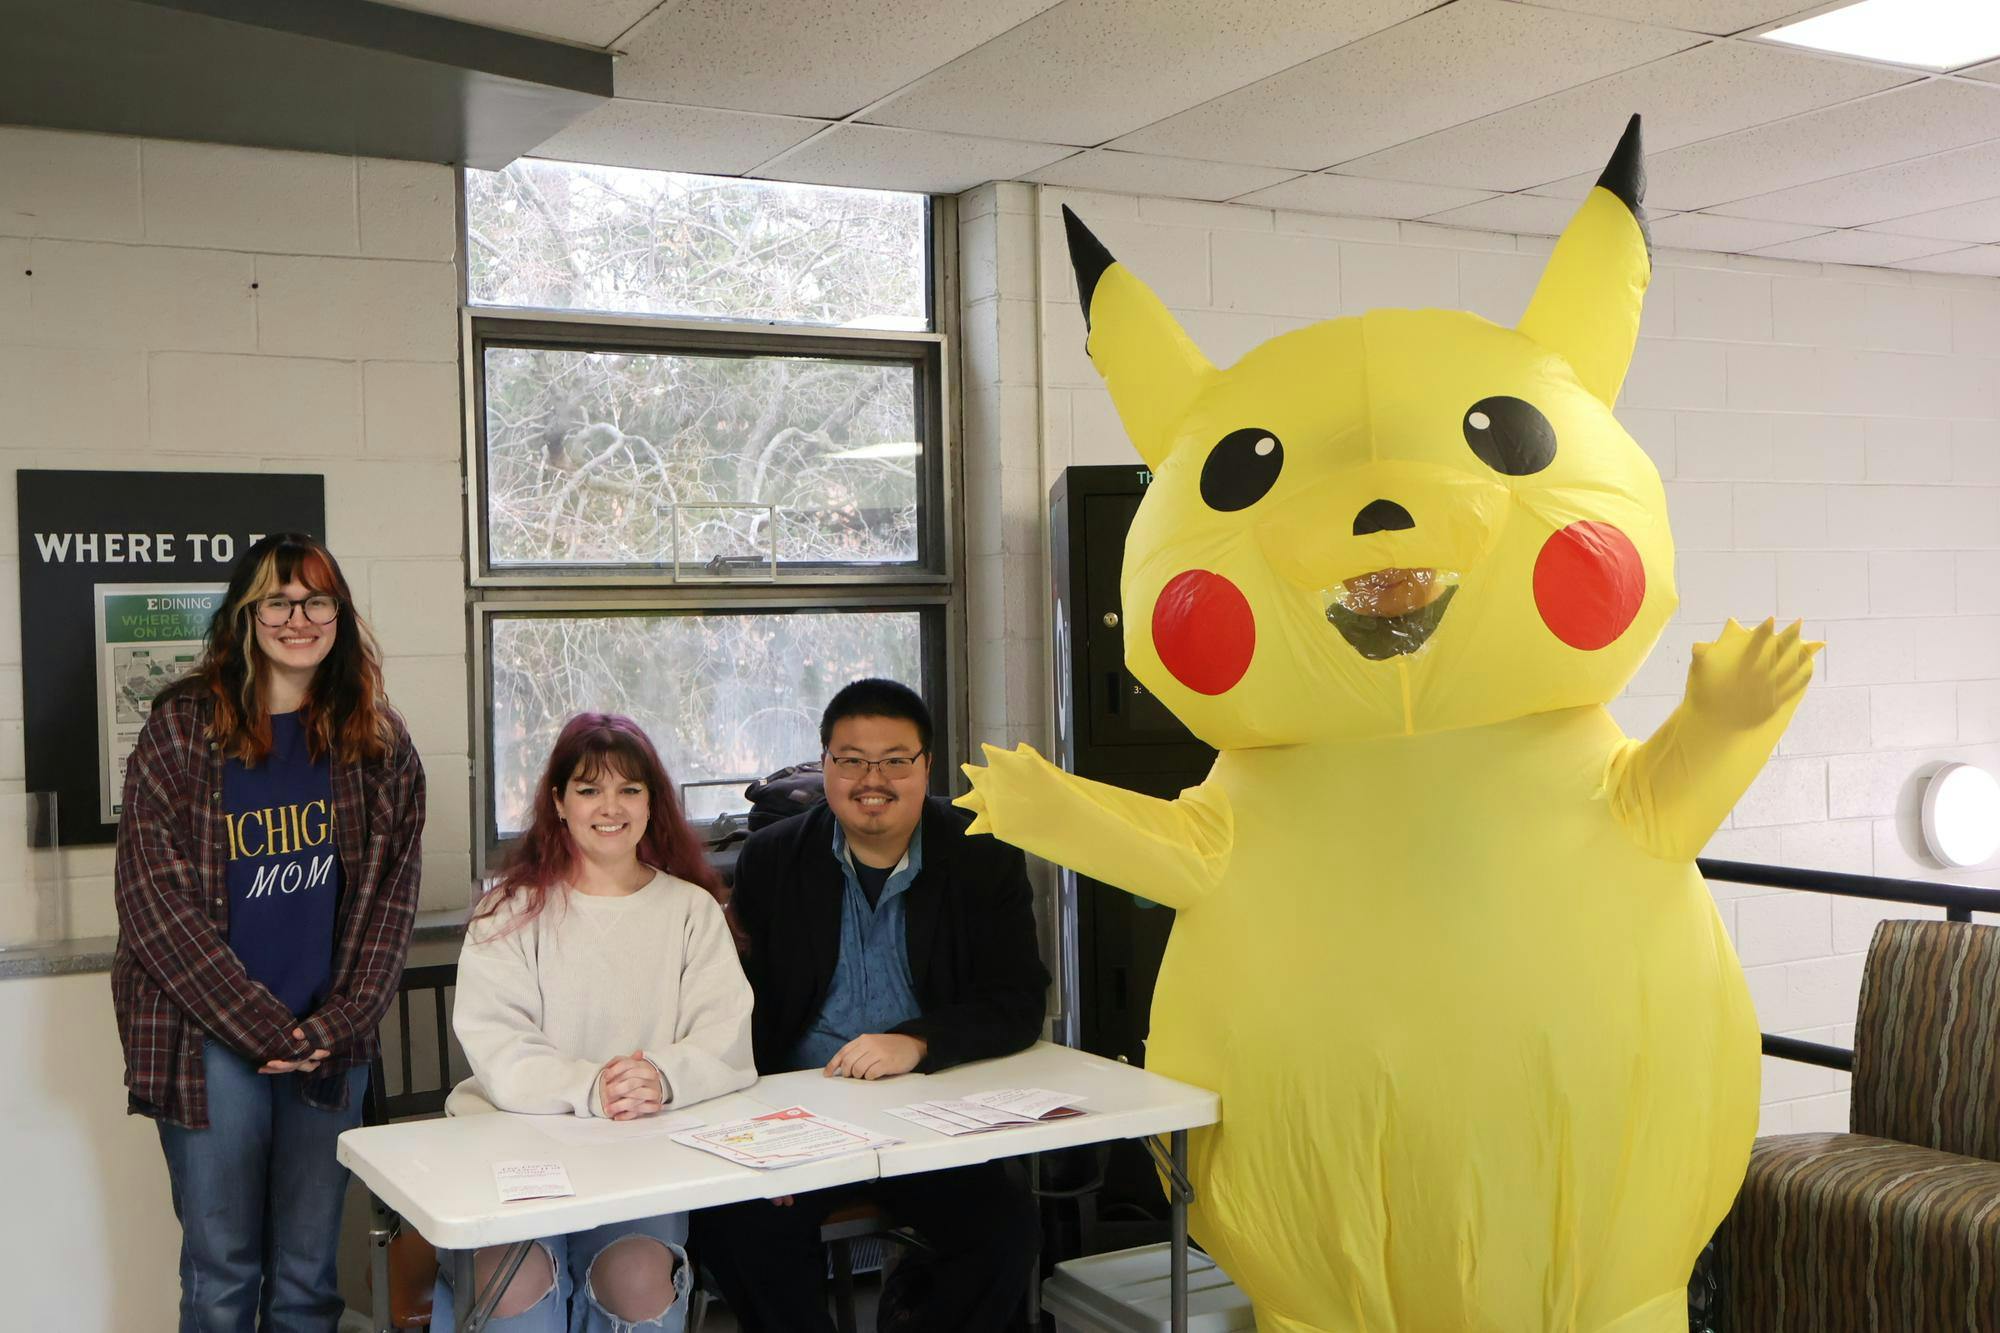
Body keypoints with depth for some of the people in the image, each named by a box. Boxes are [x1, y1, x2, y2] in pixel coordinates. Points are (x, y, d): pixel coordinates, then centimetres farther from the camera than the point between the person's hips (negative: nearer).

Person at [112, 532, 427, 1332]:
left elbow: (391, 897, 5)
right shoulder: (182, 728, -2)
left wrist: (334, 1026, -7)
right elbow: (155, 901, -7)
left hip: (332, 1046, 2)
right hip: (208, 1040, -2)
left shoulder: (378, 742, 6)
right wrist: (267, 1029, -12)